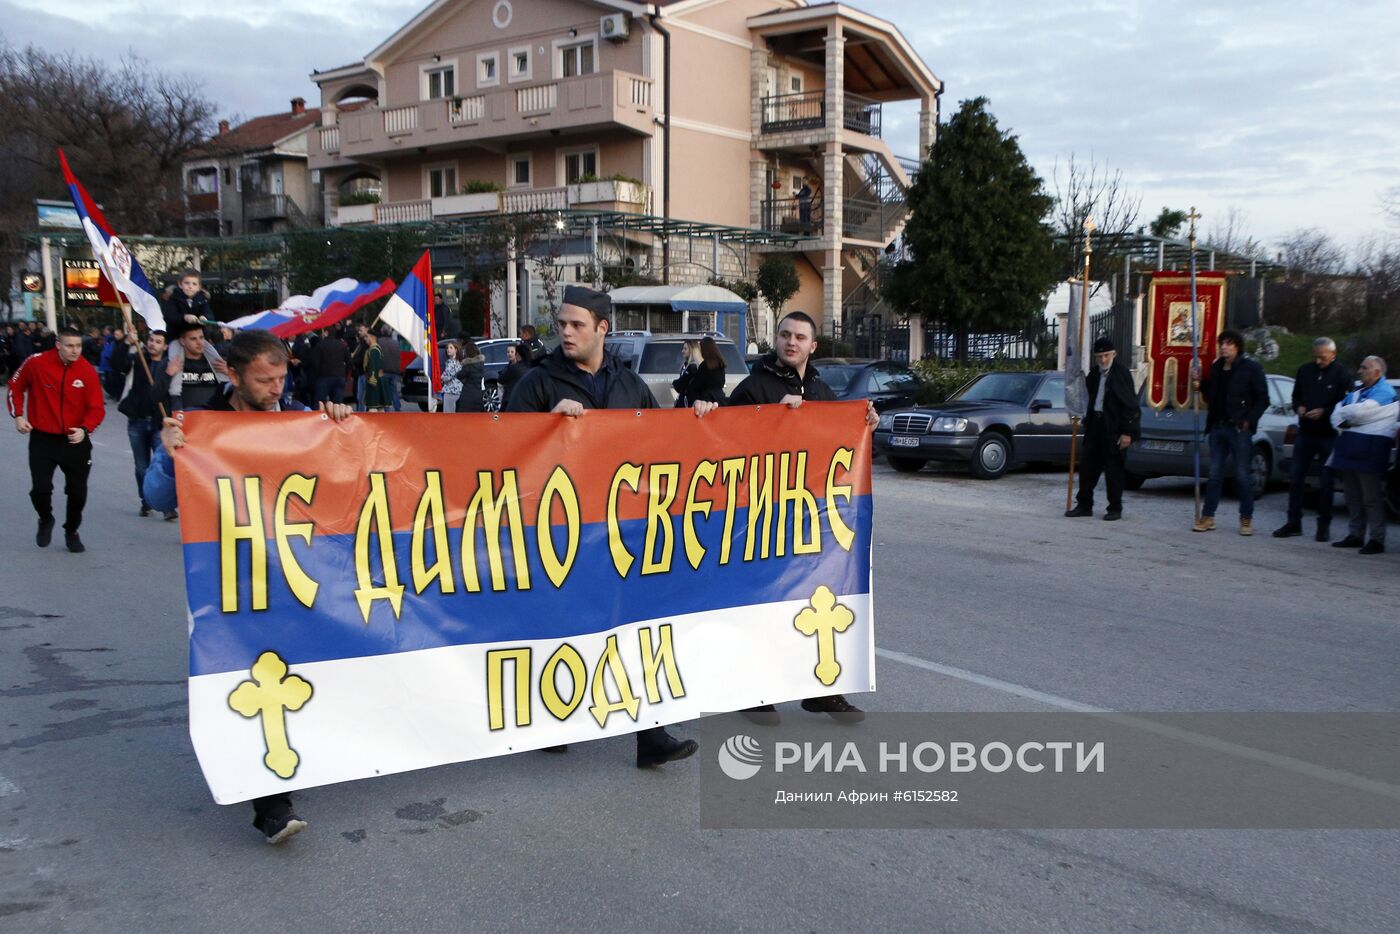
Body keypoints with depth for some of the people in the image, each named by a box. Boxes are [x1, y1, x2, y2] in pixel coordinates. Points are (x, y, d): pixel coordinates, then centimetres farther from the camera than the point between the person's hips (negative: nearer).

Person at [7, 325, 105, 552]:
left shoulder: (88, 371, -10)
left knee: (78, 492, 6)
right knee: (40, 489, -5)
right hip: (42, 438, 0)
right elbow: (16, 386, 9)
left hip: (75, 440, 0)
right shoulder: (36, 363, -9)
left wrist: (85, 429, -25)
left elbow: (97, 407, -9)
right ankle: (46, 520, 29)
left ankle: (72, 531, 31)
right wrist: (17, 415, 2)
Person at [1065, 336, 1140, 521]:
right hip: (1095, 424, 7)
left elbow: (1130, 404, -11)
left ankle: (1115, 509, 10)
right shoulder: (1095, 374, 11)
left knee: (1113, 470, 0)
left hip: (1113, 429, -7)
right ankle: (1084, 505, 15)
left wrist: (1127, 432, -14)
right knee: (1087, 466, 7)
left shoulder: (1121, 373, -9)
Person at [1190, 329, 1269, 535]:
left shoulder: (1251, 368, -4)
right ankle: (1207, 517, 11)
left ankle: (1246, 519, 9)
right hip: (1217, 427, 5)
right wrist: (1199, 383, 3)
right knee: (1215, 474, 8)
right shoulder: (1216, 368, 12)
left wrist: (1249, 420, -12)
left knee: (1242, 475, 0)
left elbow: (1262, 399, -5)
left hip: (1239, 428, -5)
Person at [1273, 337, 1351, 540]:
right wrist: (1299, 408, -4)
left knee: (1326, 482, 2)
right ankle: (1294, 522, 12)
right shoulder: (1305, 371, 7)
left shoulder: (1342, 375, -6)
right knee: (1295, 478, 4)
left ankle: (1324, 526, 11)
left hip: (1329, 435, -4)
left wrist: (1323, 412, -20)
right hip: (1305, 432, 4)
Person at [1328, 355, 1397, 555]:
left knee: (1372, 498, -7)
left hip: (1369, 450, -8)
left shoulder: (1384, 392, -5)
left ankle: (1377, 540, -3)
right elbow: (1338, 411, 18)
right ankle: (1355, 535, 18)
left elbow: (1362, 411, -18)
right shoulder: (1356, 392, 21)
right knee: (1352, 496, 10)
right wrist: (1342, 421, -5)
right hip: (1350, 448, 8)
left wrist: (1344, 413, 1)